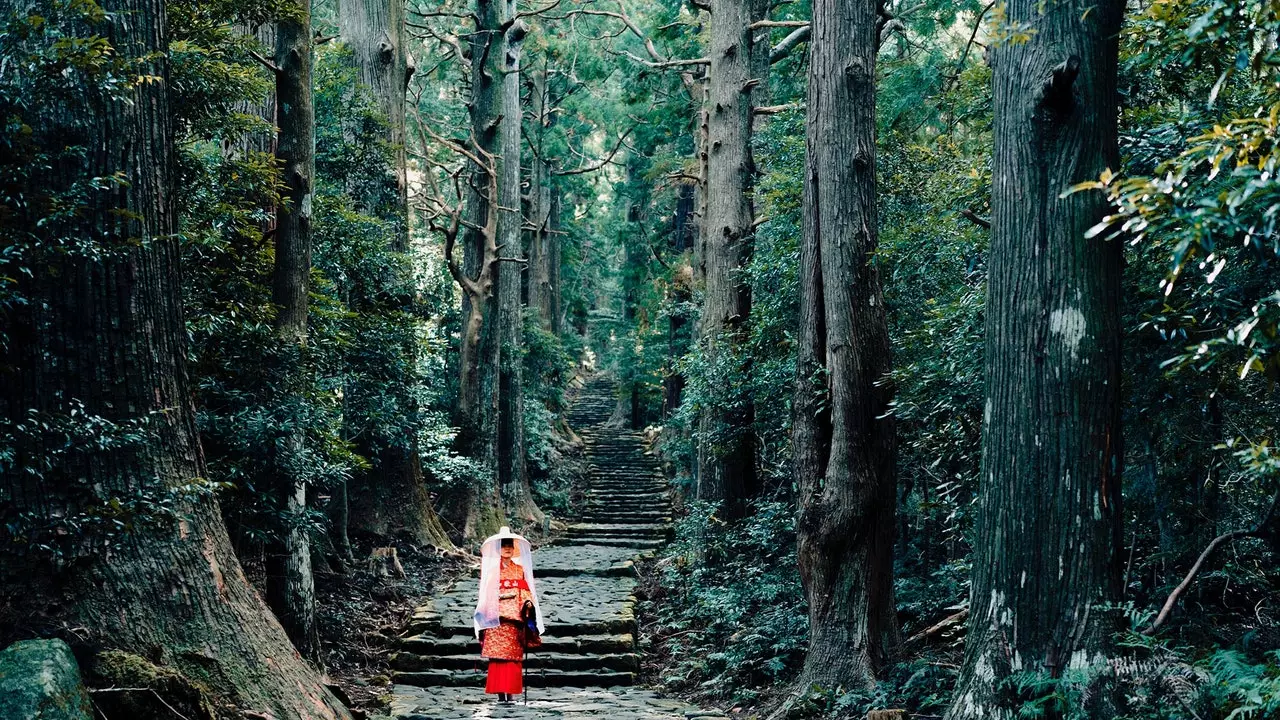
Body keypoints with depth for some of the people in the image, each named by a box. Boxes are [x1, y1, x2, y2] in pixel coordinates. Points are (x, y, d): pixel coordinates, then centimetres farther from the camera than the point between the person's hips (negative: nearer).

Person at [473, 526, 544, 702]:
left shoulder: (520, 569, 16)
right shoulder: (491, 569, 10)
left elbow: (525, 591, 11)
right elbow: (486, 593, 6)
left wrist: (528, 602, -9)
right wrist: (486, 614, -5)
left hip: (515, 617, 2)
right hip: (496, 618, -2)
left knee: (514, 656, -3)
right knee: (497, 655, -8)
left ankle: (511, 693, -1)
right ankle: (500, 694, -8)